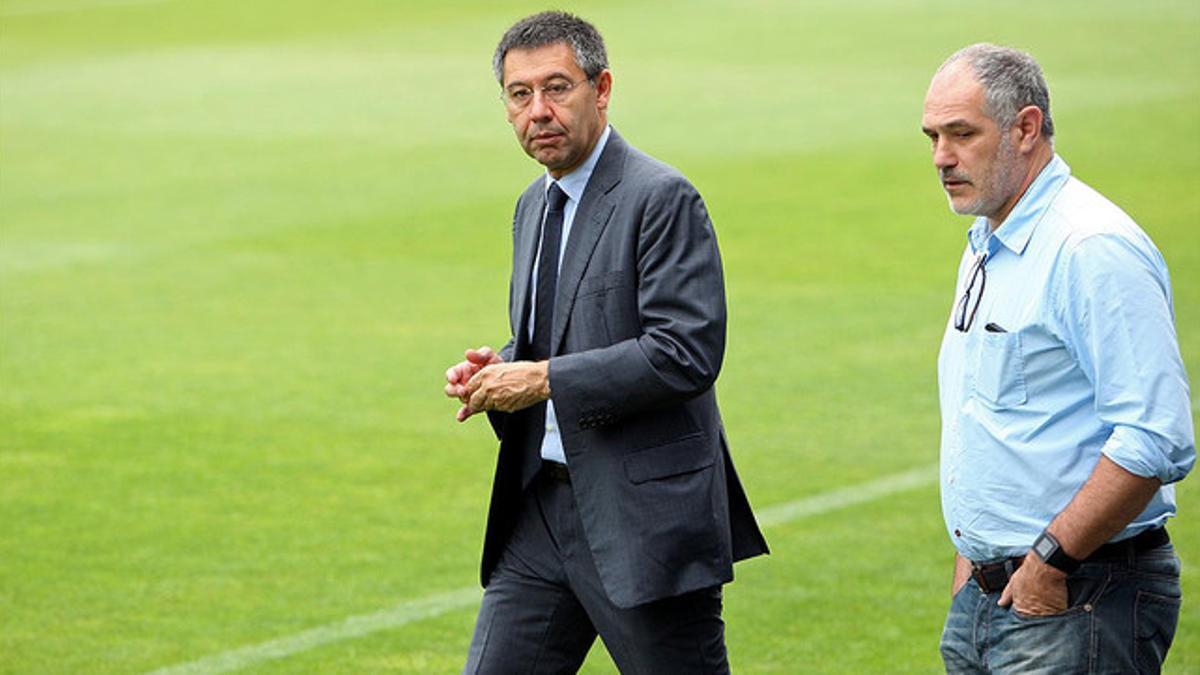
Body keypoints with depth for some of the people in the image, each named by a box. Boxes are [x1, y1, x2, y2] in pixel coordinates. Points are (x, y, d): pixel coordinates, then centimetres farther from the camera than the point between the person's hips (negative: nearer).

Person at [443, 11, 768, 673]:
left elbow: (686, 353, -21)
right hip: (542, 507, 8)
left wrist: (545, 380, -19)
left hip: (645, 513, -8)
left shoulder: (662, 199, -12)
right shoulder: (534, 205, 15)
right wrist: (499, 372, 3)